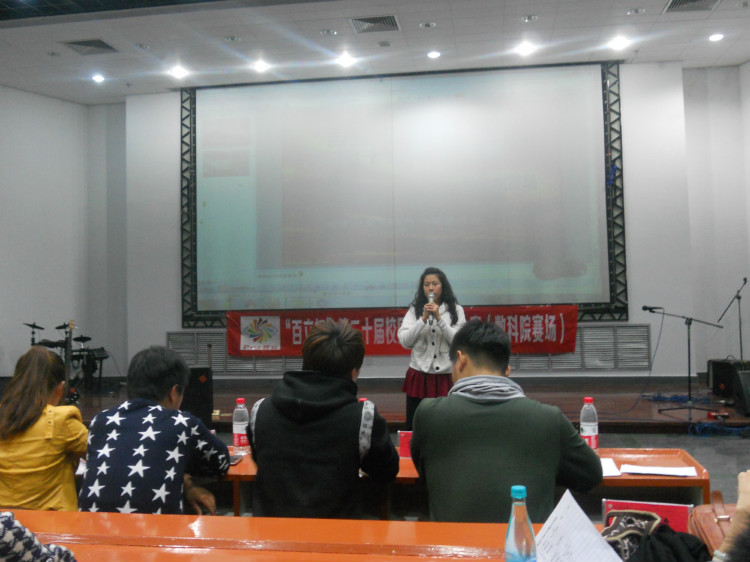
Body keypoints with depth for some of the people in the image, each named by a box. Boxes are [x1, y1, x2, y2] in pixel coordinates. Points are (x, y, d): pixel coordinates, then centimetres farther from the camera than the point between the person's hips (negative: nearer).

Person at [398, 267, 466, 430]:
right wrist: (424, 319, -13)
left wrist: (439, 318, -14)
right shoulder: (414, 310, 7)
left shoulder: (456, 310, 5)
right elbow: (404, 341, -3)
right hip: (419, 375, 1)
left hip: (446, 375, -1)